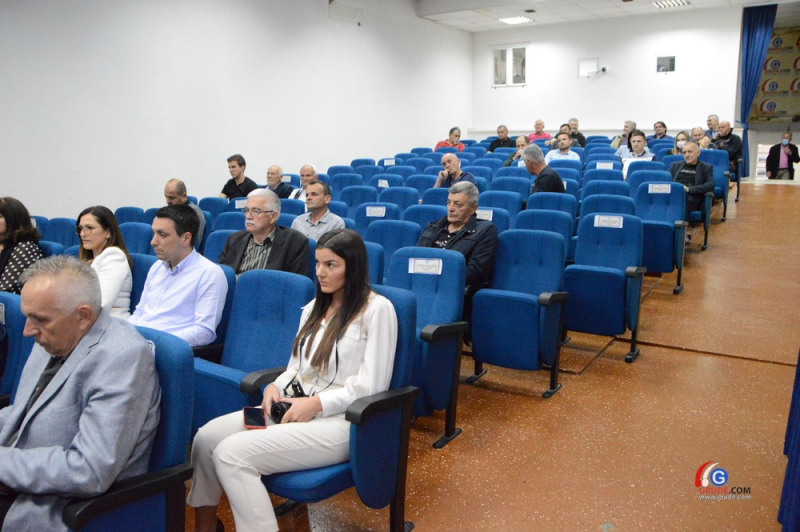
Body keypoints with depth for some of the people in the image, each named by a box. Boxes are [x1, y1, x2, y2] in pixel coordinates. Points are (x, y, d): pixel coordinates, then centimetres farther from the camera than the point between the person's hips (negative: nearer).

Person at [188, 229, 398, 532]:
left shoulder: (377, 309, -8)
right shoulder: (314, 308, 17)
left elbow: (372, 385, -12)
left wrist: (316, 404, -16)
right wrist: (276, 386, -2)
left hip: (339, 420, -8)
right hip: (293, 407, 8)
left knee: (232, 454, -23)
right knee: (207, 437, -10)